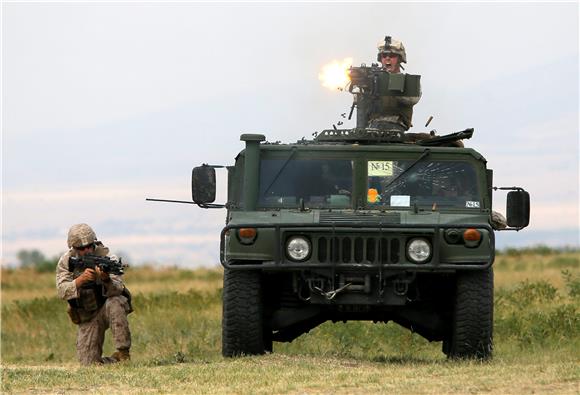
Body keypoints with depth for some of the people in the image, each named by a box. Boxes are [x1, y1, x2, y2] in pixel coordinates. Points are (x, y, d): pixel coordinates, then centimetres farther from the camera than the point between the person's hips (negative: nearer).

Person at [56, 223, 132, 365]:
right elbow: (62, 292, -22)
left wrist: (106, 279, -53)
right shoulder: (66, 261, -8)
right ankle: (116, 361, 22)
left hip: (108, 307, -2)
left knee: (114, 303, -39)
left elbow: (117, 289, -30)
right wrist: (81, 279, -40)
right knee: (89, 362, -10)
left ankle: (123, 352, -28)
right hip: (87, 318, 2)